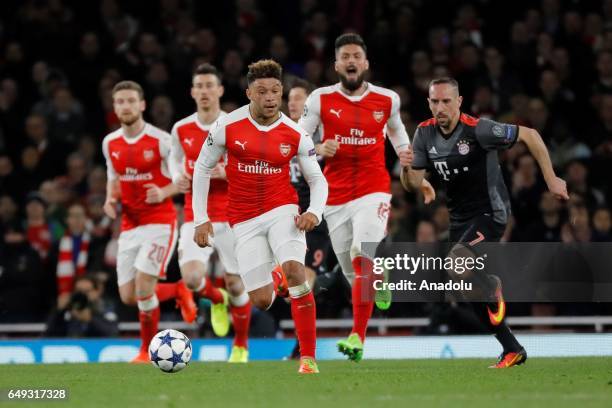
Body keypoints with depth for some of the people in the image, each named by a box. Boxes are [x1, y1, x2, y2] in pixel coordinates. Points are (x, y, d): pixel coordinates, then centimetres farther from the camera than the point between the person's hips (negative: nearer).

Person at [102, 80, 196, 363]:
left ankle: (148, 350, 3)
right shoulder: (110, 144, 5)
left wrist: (163, 192, -22)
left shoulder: (160, 140, -11)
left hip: (160, 222, -6)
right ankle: (179, 291, 32)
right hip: (129, 225, 6)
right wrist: (111, 199, 0)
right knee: (128, 296, 3)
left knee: (143, 286, -16)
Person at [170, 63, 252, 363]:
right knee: (192, 278, -19)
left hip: (232, 217, -2)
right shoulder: (181, 130, 4)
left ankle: (241, 347, 23)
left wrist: (227, 173, -20)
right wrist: (178, 179, -1)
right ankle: (217, 300, 18)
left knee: (235, 284, 2)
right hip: (195, 217, 2)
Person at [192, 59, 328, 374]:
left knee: (295, 271, -27)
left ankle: (308, 357, -20)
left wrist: (314, 212, -17)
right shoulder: (227, 127, -7)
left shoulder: (295, 134, -5)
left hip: (282, 211, 0)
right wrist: (201, 219, 0)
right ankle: (276, 281, 39)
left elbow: (317, 179, 3)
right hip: (245, 221, 1)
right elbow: (202, 169, 4)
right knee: (262, 302, -3)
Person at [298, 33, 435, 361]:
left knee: (362, 257, -23)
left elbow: (397, 131, 24)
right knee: (353, 273, 6)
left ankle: (357, 337, -24)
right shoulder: (321, 99, -1)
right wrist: (318, 150, -17)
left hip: (373, 190, -1)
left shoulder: (387, 100, 3)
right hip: (335, 196, 2)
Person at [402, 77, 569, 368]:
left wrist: (551, 179, -11)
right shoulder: (425, 133, -2)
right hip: (459, 218, 7)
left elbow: (529, 135, -13)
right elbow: (413, 184, 1)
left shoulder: (478, 130, -21)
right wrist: (406, 166, -22)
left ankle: (493, 287, 0)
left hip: (490, 213, -7)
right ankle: (512, 351, 23)